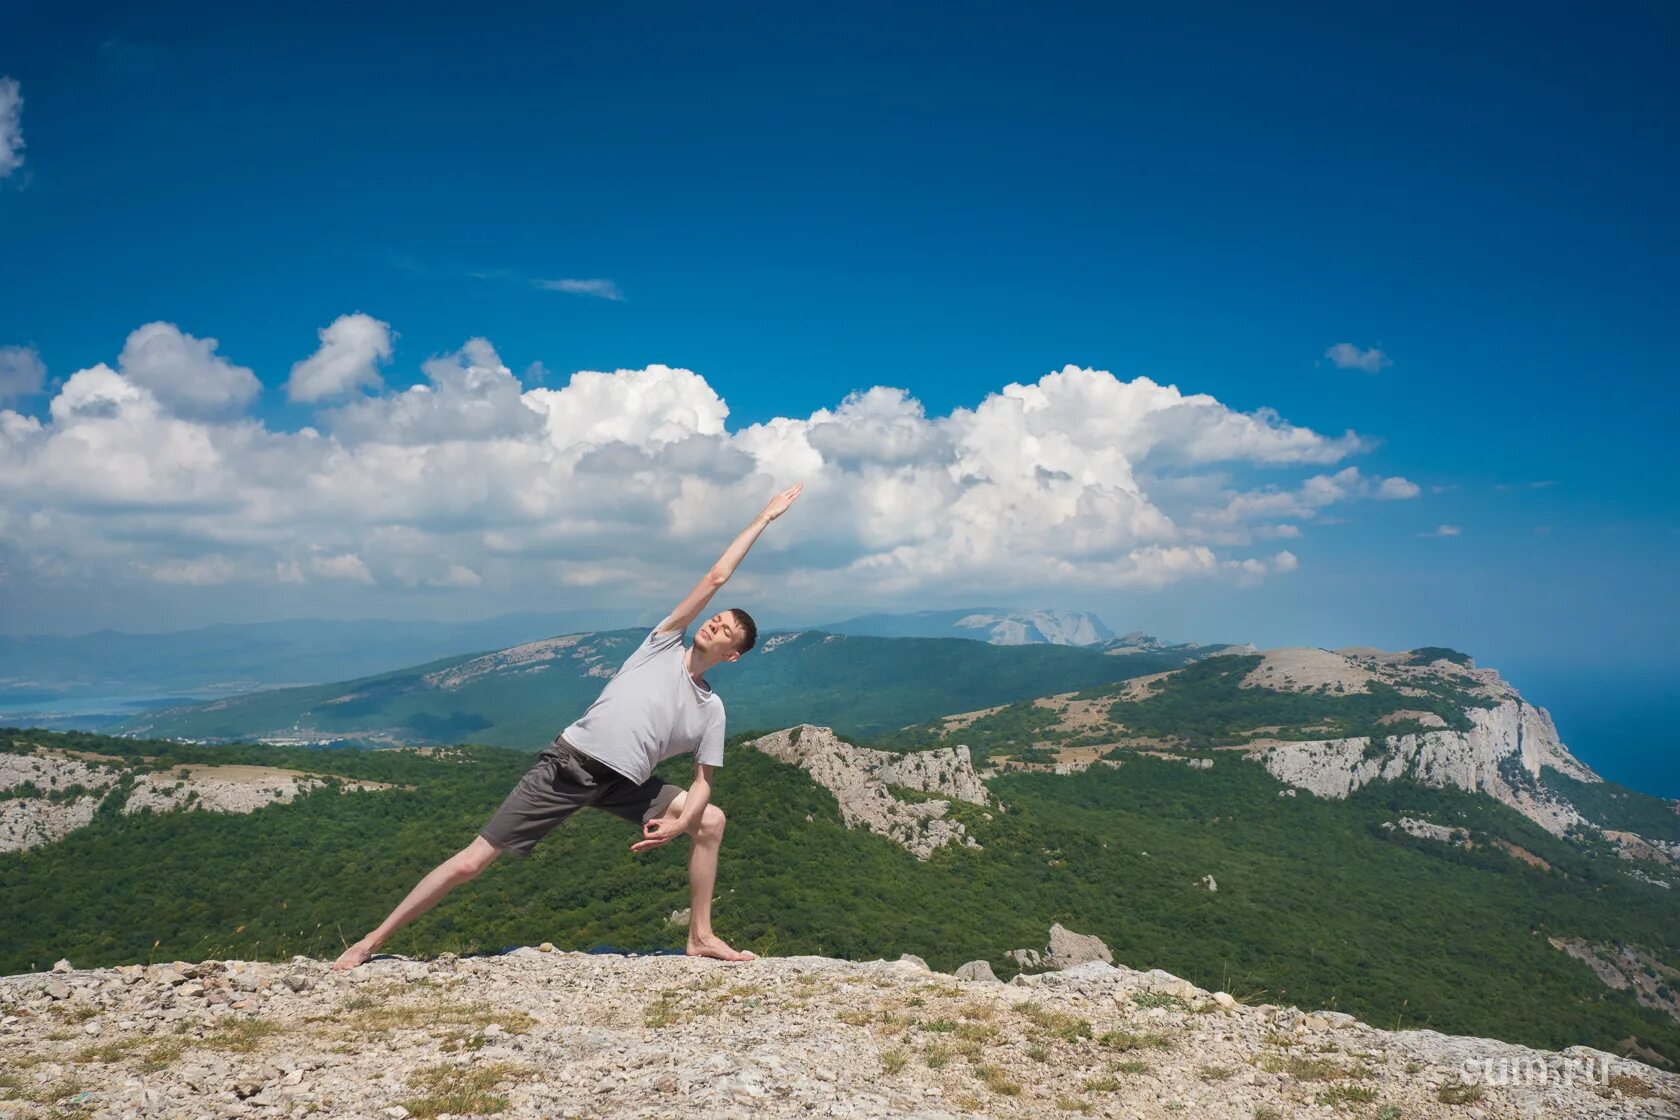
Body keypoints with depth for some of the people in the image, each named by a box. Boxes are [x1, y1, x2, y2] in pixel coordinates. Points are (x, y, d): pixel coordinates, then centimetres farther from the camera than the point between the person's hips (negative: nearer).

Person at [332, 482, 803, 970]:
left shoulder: (711, 711, 10)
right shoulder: (664, 643, 5)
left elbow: (703, 783, 9)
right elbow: (716, 577, 2)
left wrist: (680, 821, -13)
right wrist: (762, 519, 9)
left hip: (623, 784, 4)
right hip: (569, 763, -3)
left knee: (711, 820, -4)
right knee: (471, 862, -6)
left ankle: (700, 937, 11)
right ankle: (372, 941, 8)